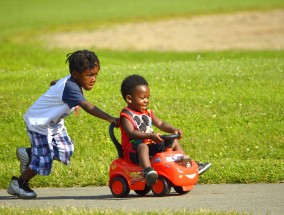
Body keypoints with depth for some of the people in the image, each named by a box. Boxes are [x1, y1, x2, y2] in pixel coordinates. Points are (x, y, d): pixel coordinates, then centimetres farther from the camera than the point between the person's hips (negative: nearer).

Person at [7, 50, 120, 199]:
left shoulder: (69, 80, -2)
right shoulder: (70, 88, -32)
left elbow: (54, 83, 21)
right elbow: (88, 107, -44)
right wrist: (110, 119, -50)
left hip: (54, 122, 10)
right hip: (38, 123, -10)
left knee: (65, 151, 3)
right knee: (43, 161, -8)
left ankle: (29, 154, 21)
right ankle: (17, 184, 11)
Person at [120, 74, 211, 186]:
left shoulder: (148, 113, 16)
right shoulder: (126, 115, -11)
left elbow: (160, 124, 11)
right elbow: (131, 133, -25)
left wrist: (173, 129, -11)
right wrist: (151, 136, -37)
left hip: (150, 147, 9)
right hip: (133, 150, -9)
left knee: (174, 142, 14)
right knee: (142, 147, -42)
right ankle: (147, 171, -67)